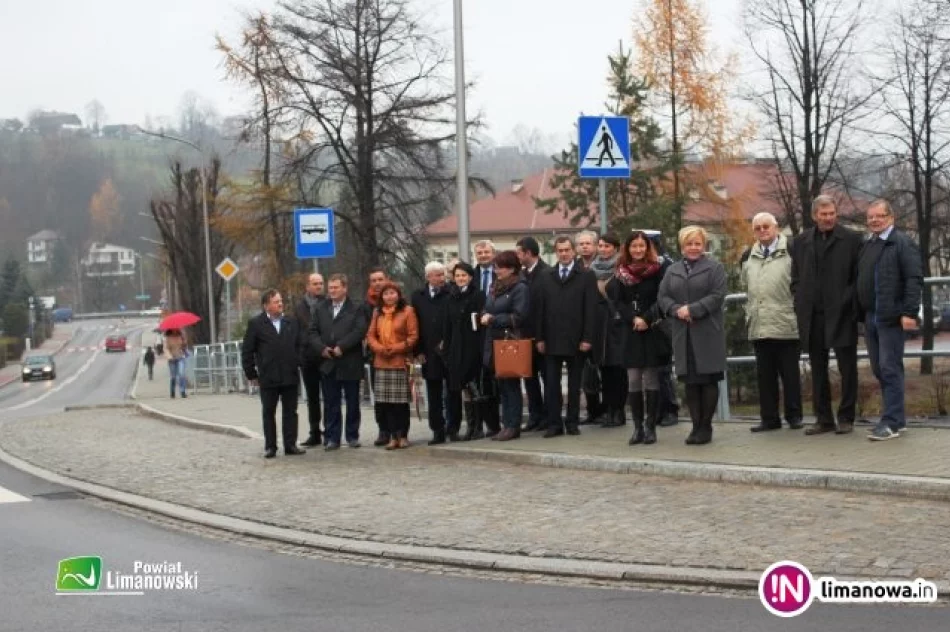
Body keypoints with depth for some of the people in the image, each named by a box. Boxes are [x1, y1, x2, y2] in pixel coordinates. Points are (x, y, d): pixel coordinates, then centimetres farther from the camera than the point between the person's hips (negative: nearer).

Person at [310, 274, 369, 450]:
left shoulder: (357, 309, 0)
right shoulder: (321, 309, 13)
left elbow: (360, 331, -12)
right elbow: (313, 332, 8)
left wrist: (341, 347, -17)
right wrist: (322, 348, -9)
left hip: (350, 363, -3)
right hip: (328, 363, 3)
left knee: (352, 402, 5)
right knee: (331, 403, 3)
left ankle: (352, 436, 14)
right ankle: (332, 437, 6)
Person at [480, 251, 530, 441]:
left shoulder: (519, 288, -10)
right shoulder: (495, 287, 15)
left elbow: (518, 316, -16)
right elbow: (488, 309, 22)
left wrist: (493, 319, -13)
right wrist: (485, 316, -1)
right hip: (494, 341, 8)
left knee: (511, 384, -2)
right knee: (501, 385, 8)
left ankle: (513, 426, 2)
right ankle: (507, 424, 13)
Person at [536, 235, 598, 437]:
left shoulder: (586, 276, 1)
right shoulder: (547, 276, 10)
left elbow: (590, 309, -4)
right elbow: (541, 308, 8)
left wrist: (587, 338, -11)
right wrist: (540, 337, 1)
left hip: (575, 340, -2)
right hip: (552, 339, 2)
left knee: (574, 383, 6)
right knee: (551, 383, -1)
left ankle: (572, 422, 13)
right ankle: (554, 423, 3)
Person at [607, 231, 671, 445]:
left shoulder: (658, 270, 0)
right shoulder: (621, 273, 9)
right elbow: (618, 301, 3)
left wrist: (646, 319, -15)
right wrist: (633, 319, -11)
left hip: (653, 331, -3)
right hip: (630, 332, 3)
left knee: (650, 379, -2)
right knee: (633, 380, 1)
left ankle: (650, 427, 3)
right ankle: (638, 427, 6)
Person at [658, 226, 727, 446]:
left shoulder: (714, 268, 2)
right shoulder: (673, 270, 16)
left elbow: (717, 296, -9)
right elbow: (662, 297, 9)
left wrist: (692, 309, -17)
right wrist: (676, 310, -11)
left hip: (708, 334, -4)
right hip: (683, 334, 4)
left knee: (708, 380, -2)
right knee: (690, 381, 5)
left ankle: (705, 426, 5)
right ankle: (696, 425, 11)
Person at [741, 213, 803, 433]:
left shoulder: (790, 252, -3)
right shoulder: (748, 257, 15)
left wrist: (798, 313, -5)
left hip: (786, 325, -5)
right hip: (759, 327, 5)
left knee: (790, 373, 4)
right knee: (765, 374, 7)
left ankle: (793, 416, 12)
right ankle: (769, 418, 12)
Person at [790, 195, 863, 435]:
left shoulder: (851, 239, -1)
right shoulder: (800, 242, 10)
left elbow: (859, 277, -2)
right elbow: (796, 278, 13)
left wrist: (853, 307, -9)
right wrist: (800, 306, 2)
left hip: (841, 315, -4)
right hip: (813, 316, 4)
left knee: (847, 368, 2)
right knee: (818, 370, 8)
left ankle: (846, 418, 11)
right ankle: (823, 419, 15)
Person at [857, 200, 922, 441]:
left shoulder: (902, 243, -5)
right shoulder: (867, 246, 19)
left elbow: (914, 279, -12)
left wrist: (910, 312, -19)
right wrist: (860, 313, 15)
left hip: (891, 317, -8)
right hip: (870, 317, 8)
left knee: (890, 369, -8)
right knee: (879, 369, 9)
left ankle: (892, 422, -6)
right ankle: (897, 418, 17)